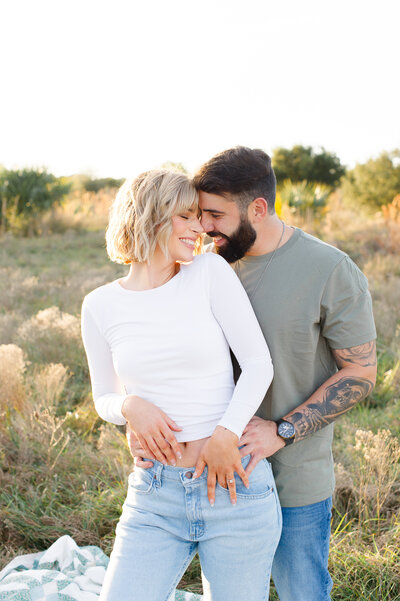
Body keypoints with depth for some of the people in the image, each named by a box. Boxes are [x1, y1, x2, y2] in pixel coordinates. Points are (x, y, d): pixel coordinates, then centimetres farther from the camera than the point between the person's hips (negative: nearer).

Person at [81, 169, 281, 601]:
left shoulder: (210, 271, -3)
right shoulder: (100, 307, 2)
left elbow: (258, 362, -5)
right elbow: (104, 399, 11)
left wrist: (226, 434, -18)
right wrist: (131, 406, -11)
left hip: (235, 485, -1)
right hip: (155, 496, 1)